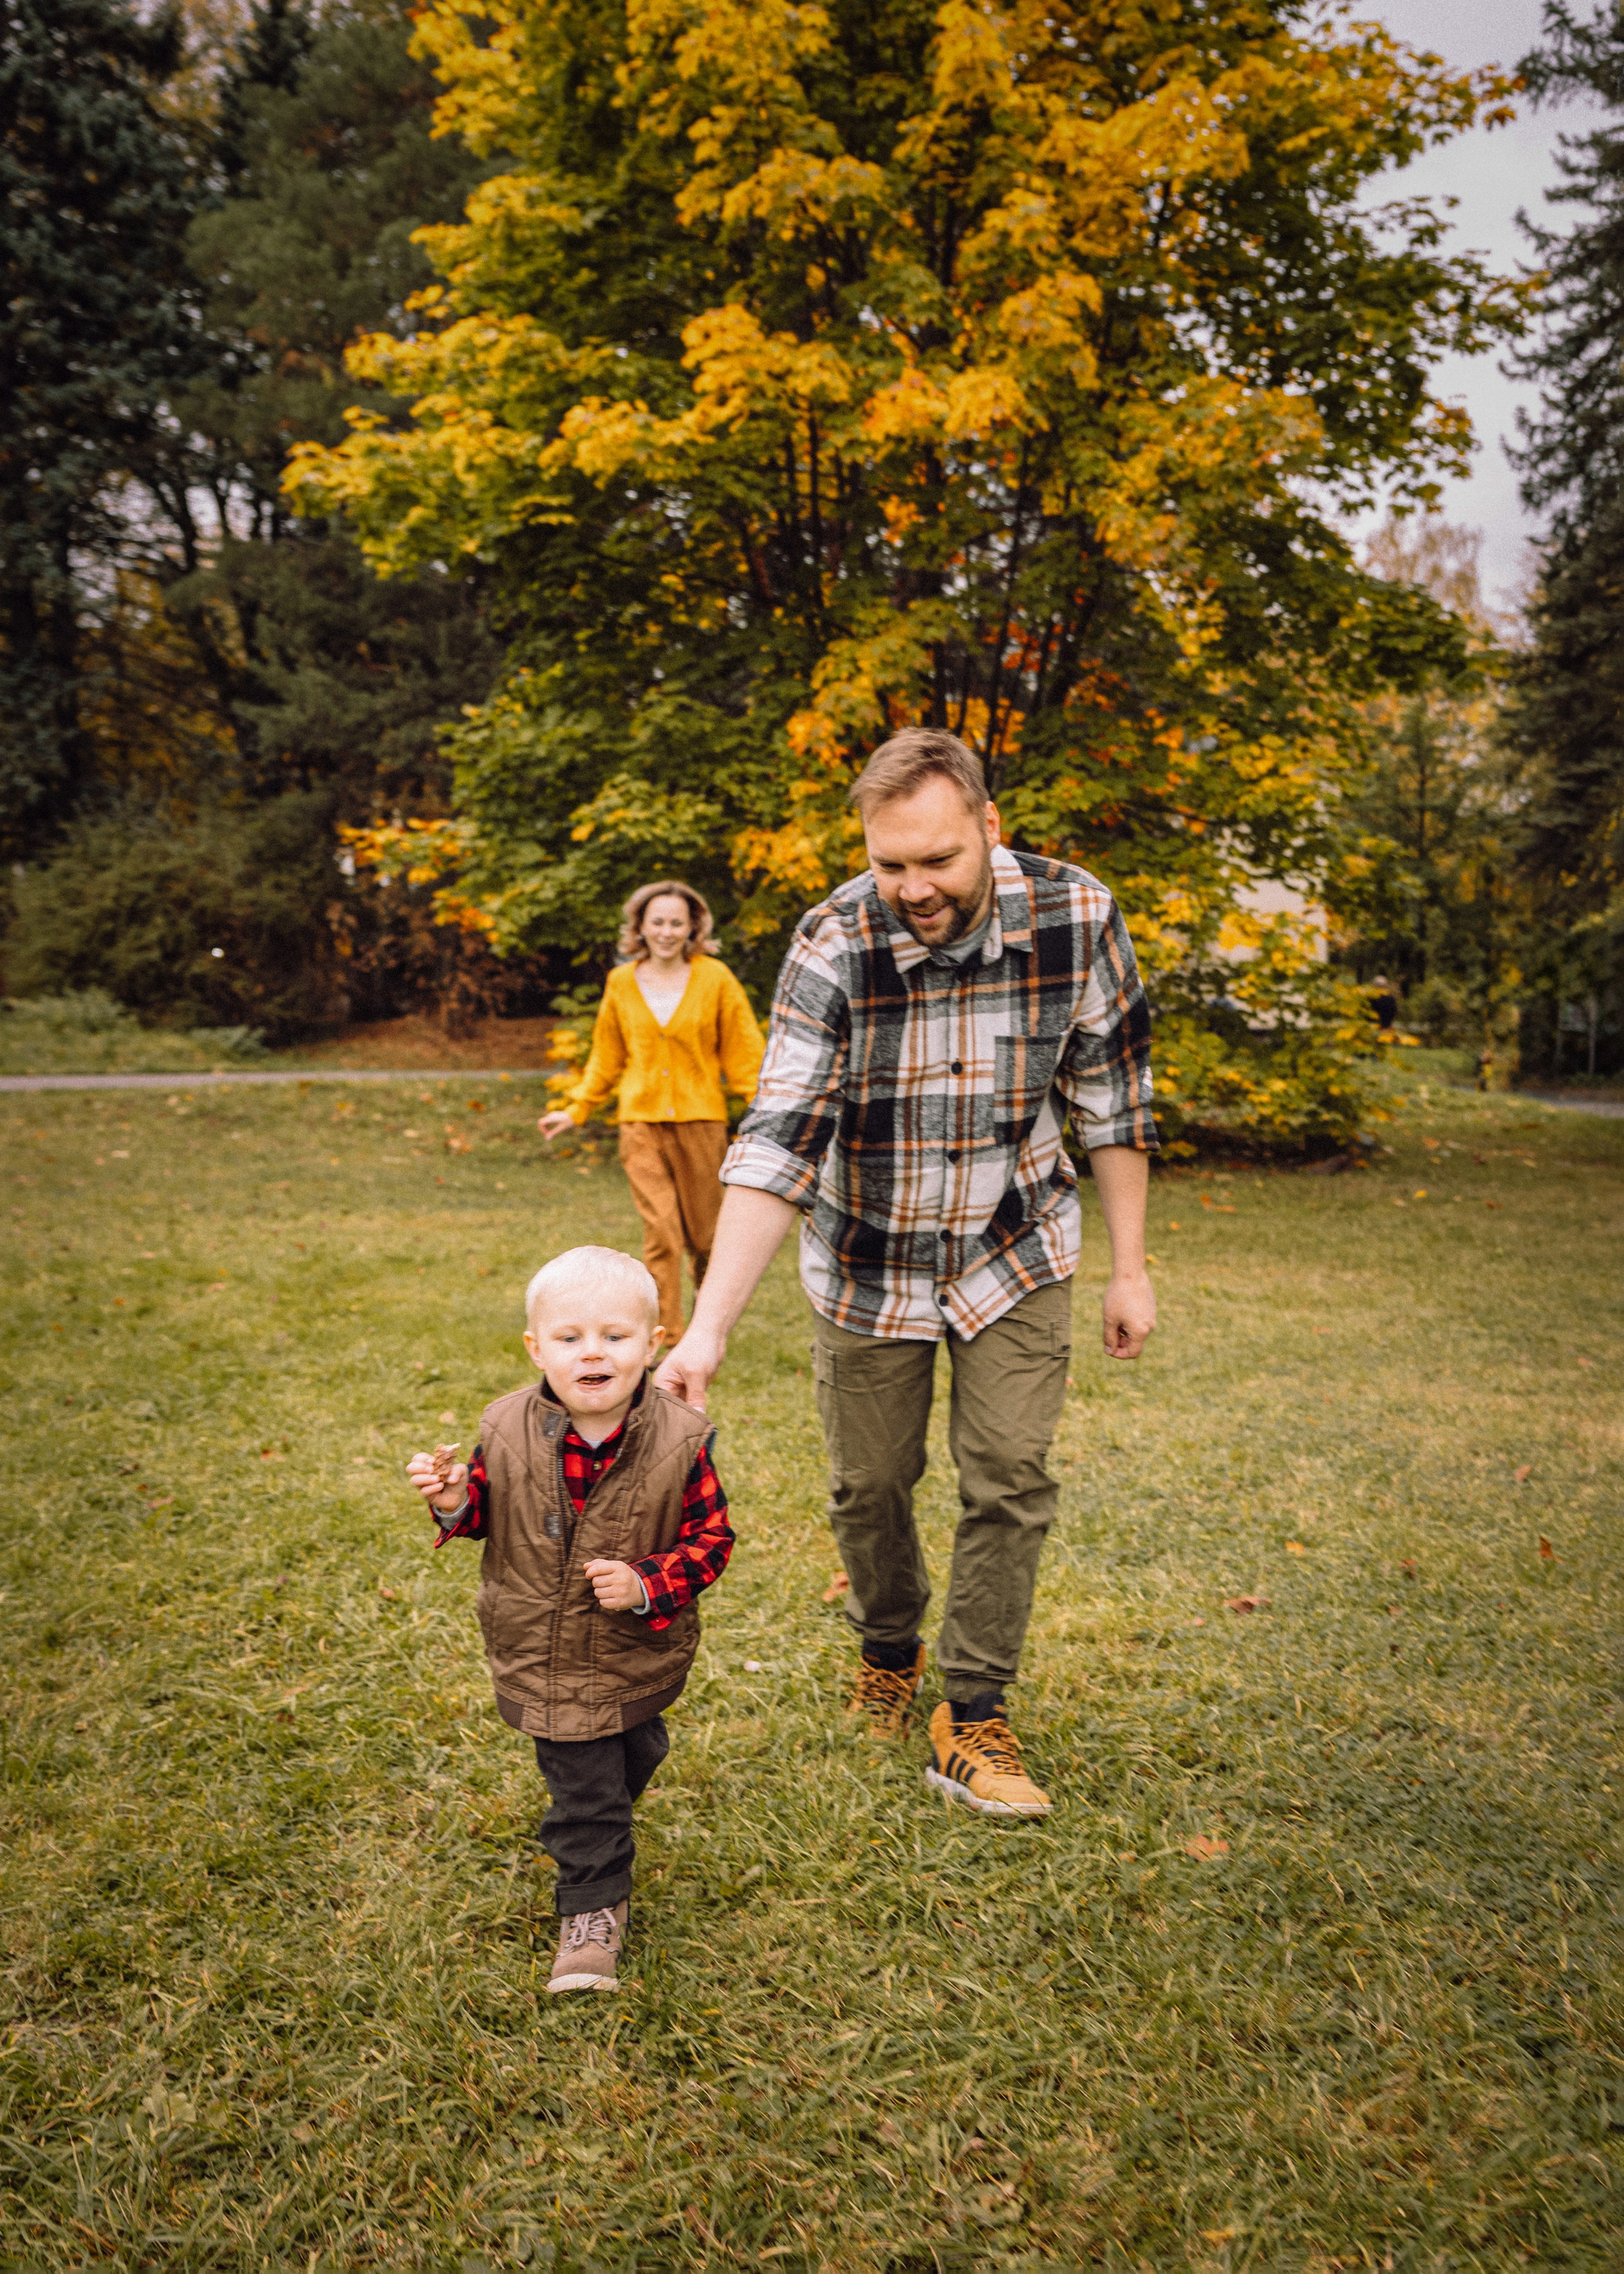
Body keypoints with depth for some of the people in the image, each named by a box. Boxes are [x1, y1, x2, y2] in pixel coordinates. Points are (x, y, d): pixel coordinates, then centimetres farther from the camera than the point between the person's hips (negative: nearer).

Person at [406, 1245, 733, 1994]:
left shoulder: (679, 1442, -20)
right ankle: (593, 1910, 28)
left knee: (628, 1759, 25)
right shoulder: (508, 1432, -15)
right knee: (584, 1788, 6)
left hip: (635, 1658, 1)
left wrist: (647, 1586, -27)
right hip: (540, 1658, -1)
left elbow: (711, 1537, -13)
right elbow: (488, 1511, 3)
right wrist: (455, 1502, -20)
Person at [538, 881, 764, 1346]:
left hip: (701, 1121, -1)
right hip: (642, 1121, 1)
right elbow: (606, 1058, 17)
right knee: (660, 1231, -7)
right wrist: (576, 1111, 14)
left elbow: (743, 1052, 2)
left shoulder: (715, 979, -1)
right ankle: (667, 1339, 1)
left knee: (704, 1233, 8)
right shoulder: (622, 983, 6)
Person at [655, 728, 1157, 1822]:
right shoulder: (833, 947, -24)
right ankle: (890, 1652, 39)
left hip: (1016, 1251, 1)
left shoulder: (1076, 917, -18)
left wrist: (1129, 1269, -3)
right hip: (870, 1262, 0)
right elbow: (776, 1145, -26)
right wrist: (709, 1329, -33)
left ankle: (973, 1721, 14)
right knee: (871, 1485, 10)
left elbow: (1111, 1096, -6)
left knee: (1010, 1478, -3)